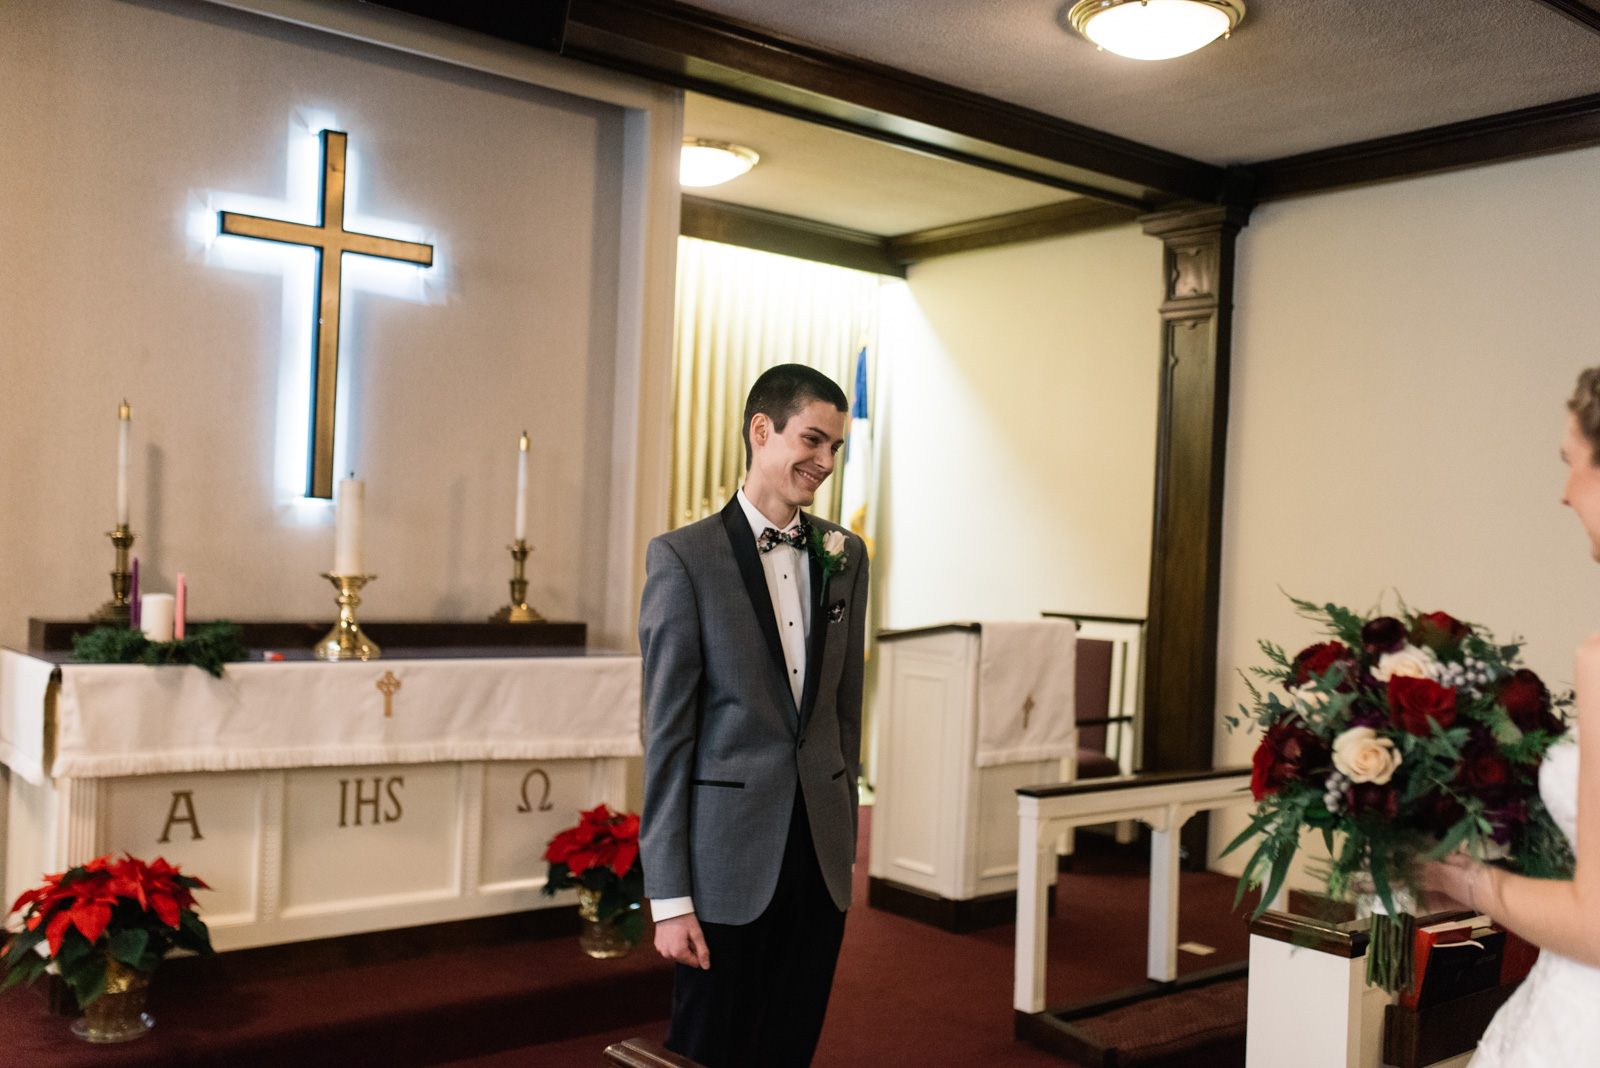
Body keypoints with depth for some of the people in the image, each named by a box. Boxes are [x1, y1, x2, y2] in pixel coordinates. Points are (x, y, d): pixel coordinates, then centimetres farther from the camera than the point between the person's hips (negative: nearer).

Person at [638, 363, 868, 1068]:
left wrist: (844, 842, 13)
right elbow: (666, 735, -9)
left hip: (820, 856, 5)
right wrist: (670, 897, -10)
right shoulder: (684, 557, -8)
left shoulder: (843, 555, 8)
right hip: (728, 863, -5)